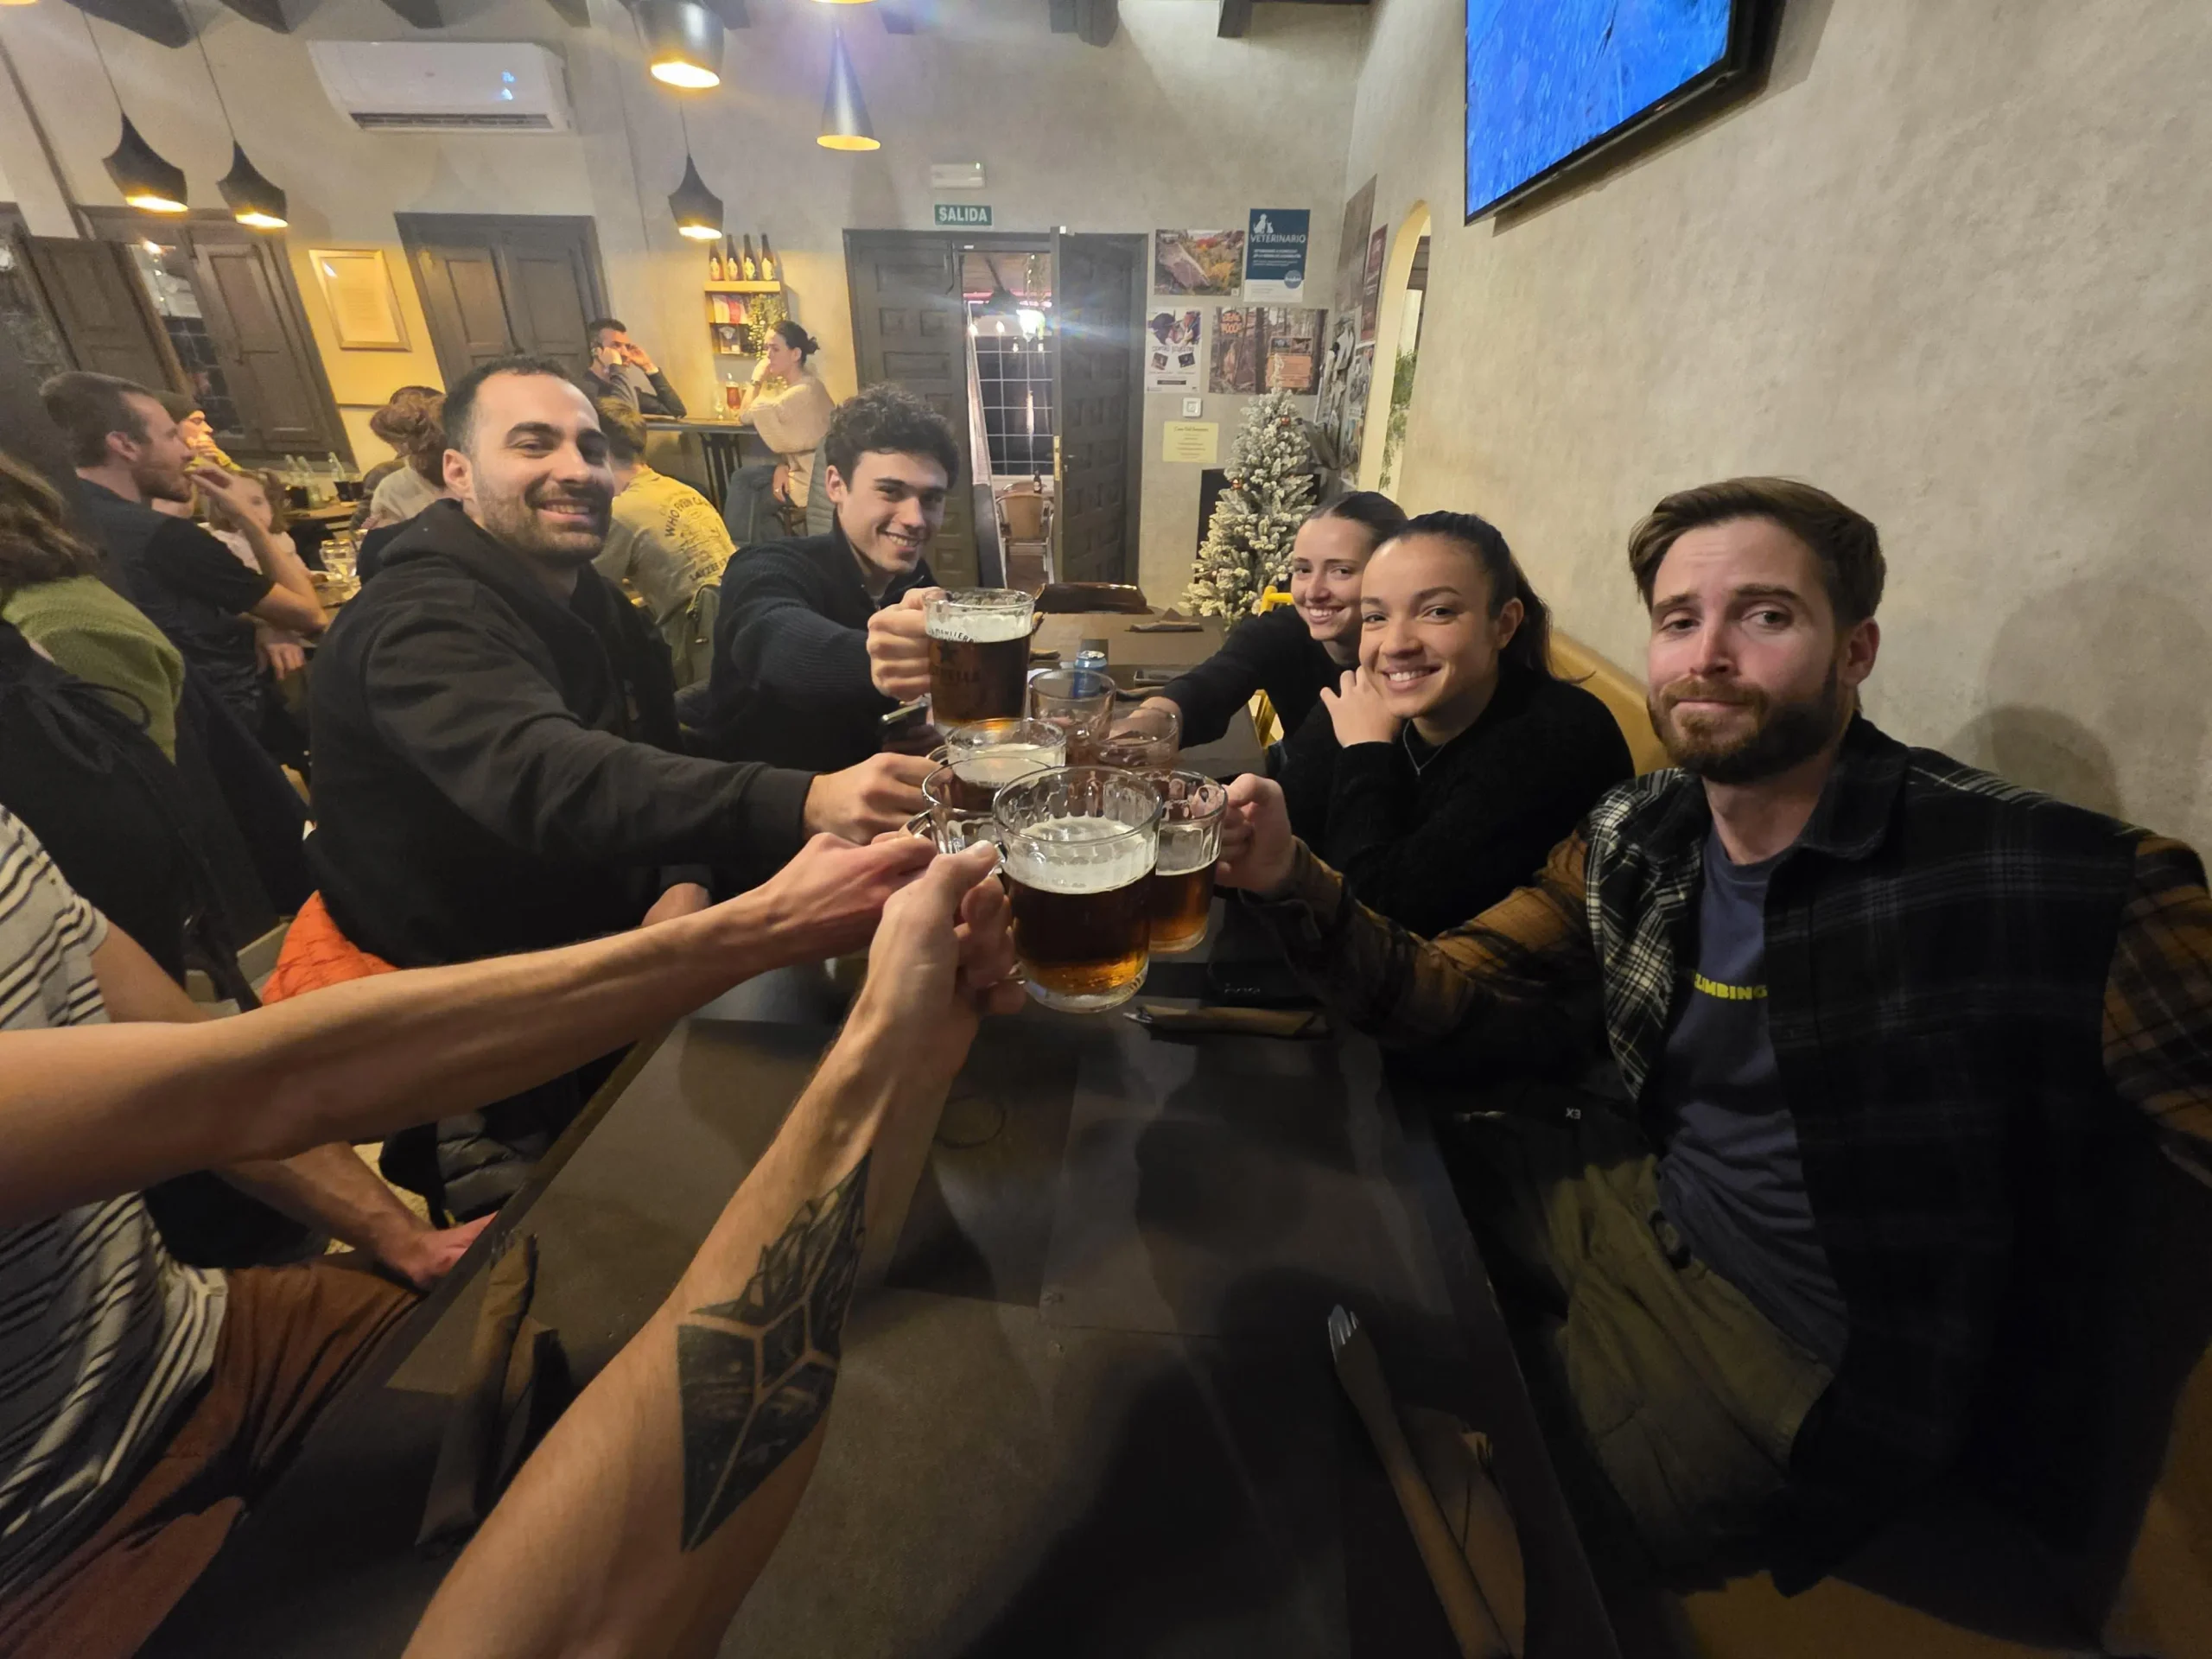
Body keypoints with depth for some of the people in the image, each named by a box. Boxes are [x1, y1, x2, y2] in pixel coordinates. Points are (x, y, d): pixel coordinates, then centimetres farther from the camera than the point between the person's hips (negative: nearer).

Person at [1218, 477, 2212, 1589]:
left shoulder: (2051, 880, -24)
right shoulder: (1632, 840, -7)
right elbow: (1452, 997, -8)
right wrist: (1289, 880, -22)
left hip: (1809, 1366, -4)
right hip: (1647, 1202, 5)